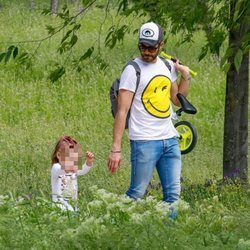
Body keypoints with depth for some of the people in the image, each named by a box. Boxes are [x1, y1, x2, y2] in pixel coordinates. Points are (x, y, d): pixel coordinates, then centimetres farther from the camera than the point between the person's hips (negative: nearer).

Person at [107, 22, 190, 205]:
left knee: (173, 194, 4)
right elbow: (122, 111, -13)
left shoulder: (167, 65, 11)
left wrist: (185, 77, 6)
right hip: (144, 142, -6)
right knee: (136, 194, -5)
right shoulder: (133, 70, -9)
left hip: (170, 140, 6)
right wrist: (116, 149, -19)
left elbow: (177, 100, 23)